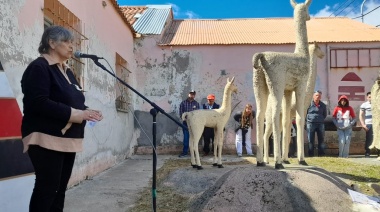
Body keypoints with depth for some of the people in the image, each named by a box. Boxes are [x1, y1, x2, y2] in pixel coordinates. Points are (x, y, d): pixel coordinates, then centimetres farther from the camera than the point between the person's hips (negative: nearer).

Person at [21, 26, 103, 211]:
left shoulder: (66, 71, 18)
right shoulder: (39, 68, -8)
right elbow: (38, 102, -20)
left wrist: (86, 112, 1)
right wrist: (74, 114, -23)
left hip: (67, 139, 8)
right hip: (47, 138, -8)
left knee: (60, 187, 11)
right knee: (47, 187, -5)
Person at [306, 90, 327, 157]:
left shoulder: (323, 105, 7)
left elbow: (325, 115, 20)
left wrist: (321, 119, 11)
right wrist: (308, 119, 4)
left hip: (320, 124, 3)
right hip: (310, 124, -3)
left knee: (321, 140, 5)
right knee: (311, 140, 1)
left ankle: (321, 154, 13)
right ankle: (311, 155, 7)